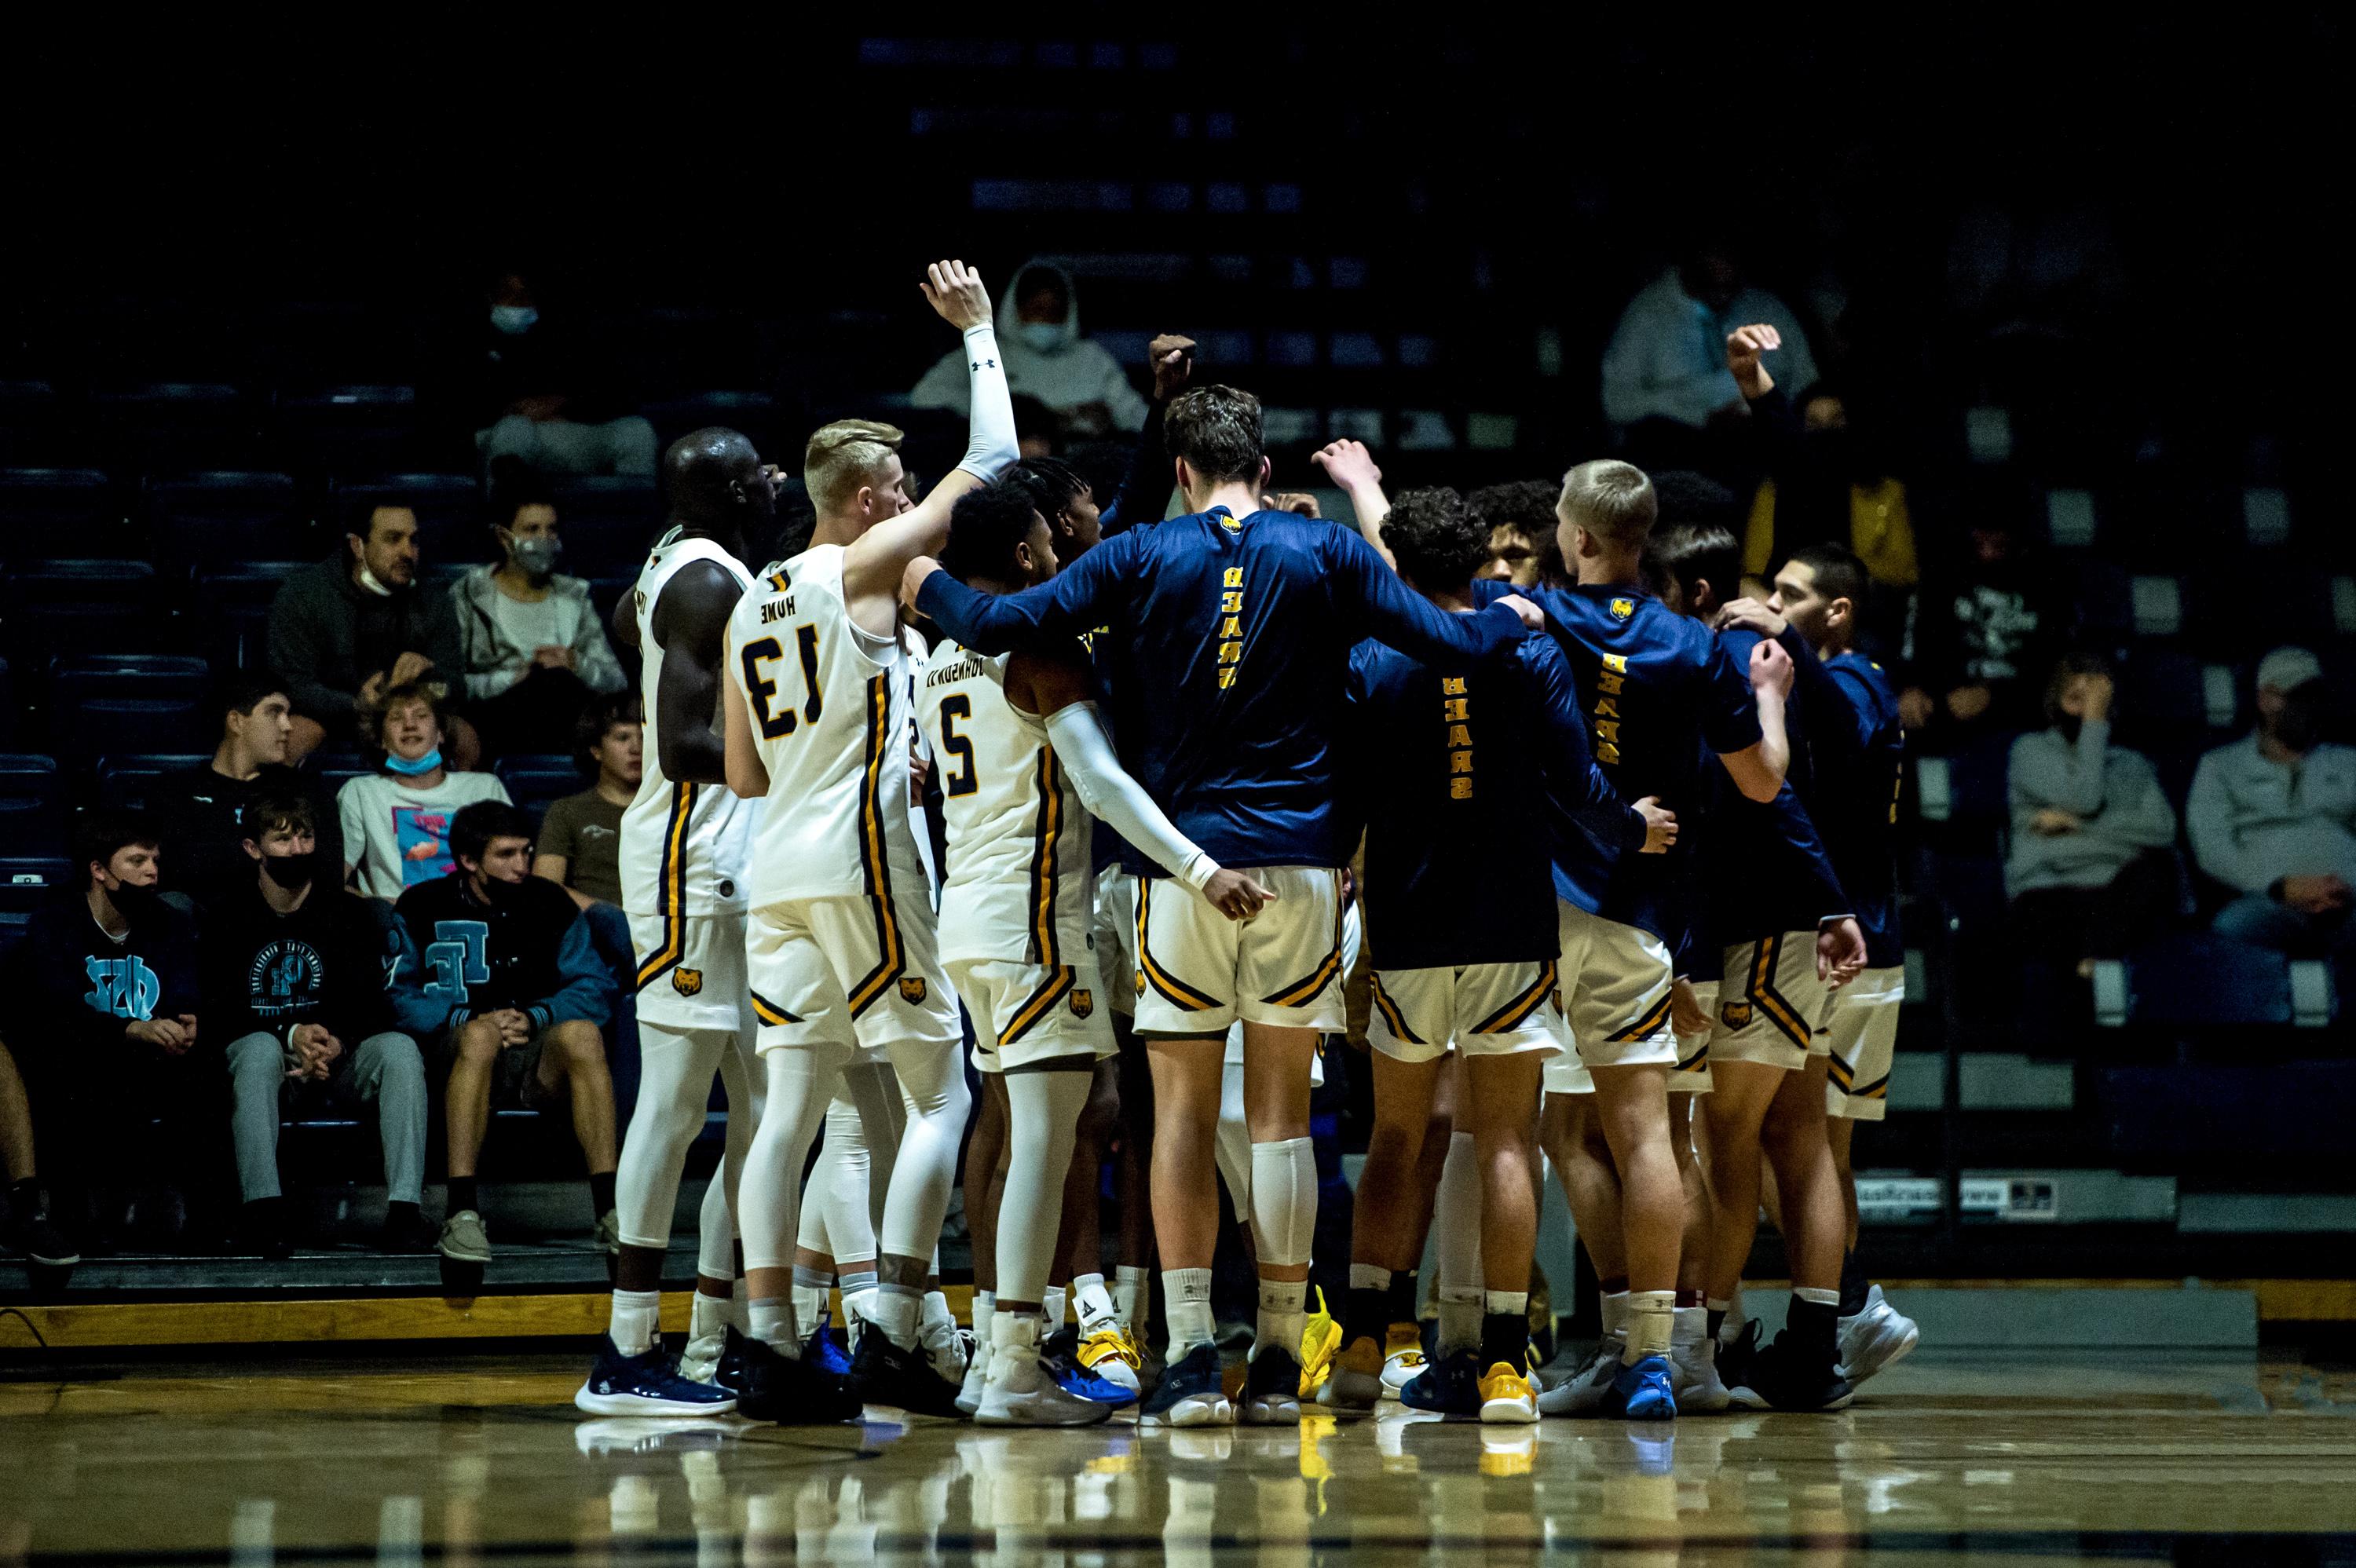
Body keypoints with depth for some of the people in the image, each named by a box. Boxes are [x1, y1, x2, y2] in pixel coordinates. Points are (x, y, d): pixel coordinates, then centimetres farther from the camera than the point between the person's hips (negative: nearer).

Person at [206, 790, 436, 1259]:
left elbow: (371, 1004, 2)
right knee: (259, 1047, -36)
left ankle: (404, 1208, -37)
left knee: (399, 1047, -28)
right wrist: (291, 1036, -20)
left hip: (337, 1061, 1)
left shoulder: (348, 913, 10)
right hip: (271, 1061, -1)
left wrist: (336, 1044, -20)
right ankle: (262, 1208, -44)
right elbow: (218, 1013, -4)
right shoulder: (227, 920, 7)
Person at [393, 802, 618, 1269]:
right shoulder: (422, 910, 5)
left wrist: (534, 1017, -13)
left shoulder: (551, 906, 13)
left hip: (539, 1057, 2)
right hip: (451, 1053, -2)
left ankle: (609, 1212, -38)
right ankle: (461, 1213, -44)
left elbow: (593, 989, 5)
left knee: (581, 1033, -31)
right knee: (480, 1036, -37)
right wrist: (471, 1020, -18)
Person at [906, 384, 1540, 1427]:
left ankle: (1190, 1355, -3)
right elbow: (1447, 643, 4)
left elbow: (999, 625, -5)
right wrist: (1513, 618, 25)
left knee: (1182, 1114, 3)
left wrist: (930, 587, 15)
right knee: (1281, 1115, 5)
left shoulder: (1141, 557, 2)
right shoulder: (1326, 554, 4)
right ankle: (1278, 1362, 4)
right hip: (1299, 862, 1)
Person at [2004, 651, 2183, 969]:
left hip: (2123, 895, 3)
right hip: (2050, 893, -2)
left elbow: (2163, 828, 5)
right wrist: (2094, 725, 4)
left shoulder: (2132, 764, 26)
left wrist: (2076, 824, -3)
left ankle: (2092, 964, -52)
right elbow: (2084, 799, -4)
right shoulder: (2032, 750, 17)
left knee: (2153, 869, -36)